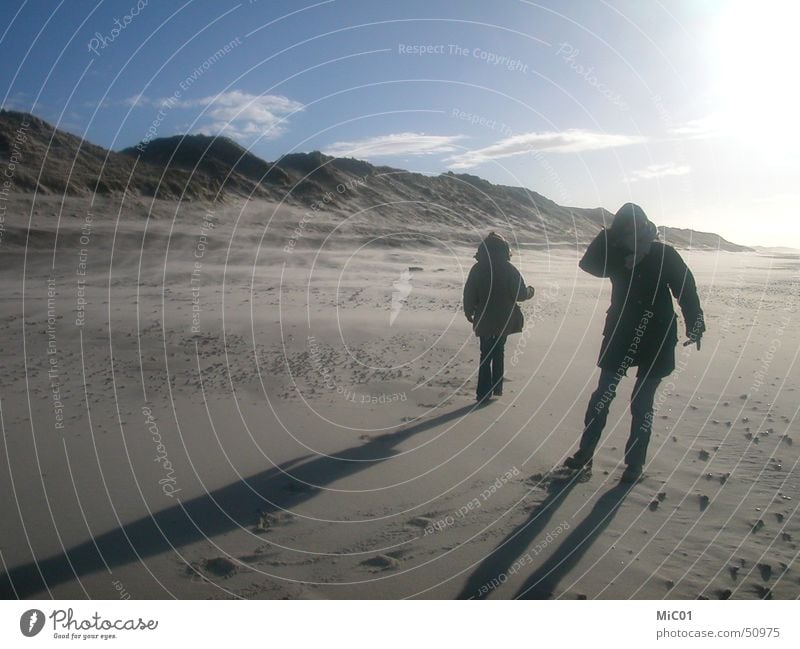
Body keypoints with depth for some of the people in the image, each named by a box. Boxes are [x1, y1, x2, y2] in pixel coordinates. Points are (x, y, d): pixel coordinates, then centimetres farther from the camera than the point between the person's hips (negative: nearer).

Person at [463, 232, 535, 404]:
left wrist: (469, 312, 11)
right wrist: (530, 291, 13)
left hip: (484, 320, 0)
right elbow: (520, 294, -9)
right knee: (499, 352, 18)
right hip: (504, 320, 0)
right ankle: (497, 388, 23)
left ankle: (484, 393, 2)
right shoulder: (509, 269, -9)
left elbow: (469, 294, -4)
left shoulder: (477, 269, -7)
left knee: (486, 355, 7)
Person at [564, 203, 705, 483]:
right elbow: (588, 264, -15)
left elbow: (686, 291, -5)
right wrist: (609, 235, -21)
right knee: (602, 395, 3)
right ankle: (585, 452, 14)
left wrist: (694, 324, -13)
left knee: (642, 403, 5)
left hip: (656, 341, -2)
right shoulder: (616, 255, 0)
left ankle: (635, 462, 17)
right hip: (620, 337, 2)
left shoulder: (665, 256, -6)